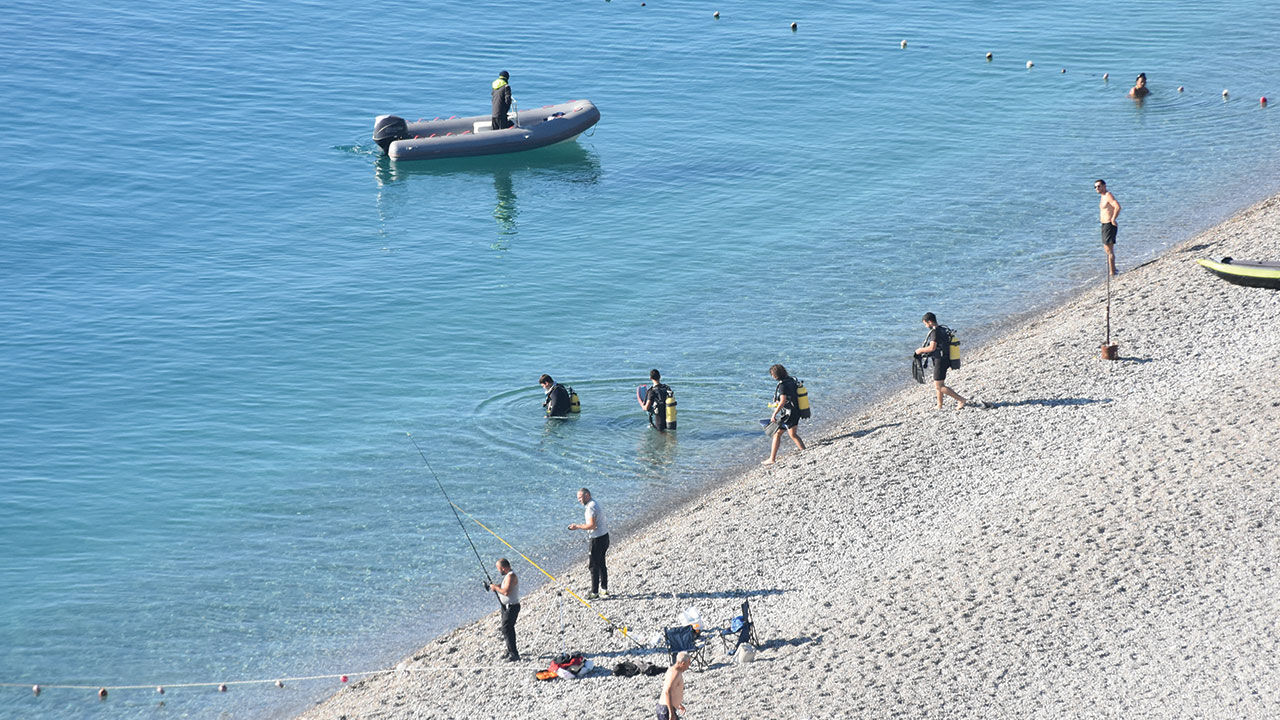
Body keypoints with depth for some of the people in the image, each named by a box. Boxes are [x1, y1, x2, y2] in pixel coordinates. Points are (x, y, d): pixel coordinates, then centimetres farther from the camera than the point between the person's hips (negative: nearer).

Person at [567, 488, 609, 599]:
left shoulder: (591, 507, -18)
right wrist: (579, 526, 15)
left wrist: (577, 526, -15)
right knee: (601, 564, 19)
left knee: (594, 565, -3)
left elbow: (592, 525, -24)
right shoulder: (595, 504, 14)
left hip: (598, 539, -10)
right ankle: (604, 589, 26)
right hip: (604, 536, 10)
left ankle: (594, 592, 0)